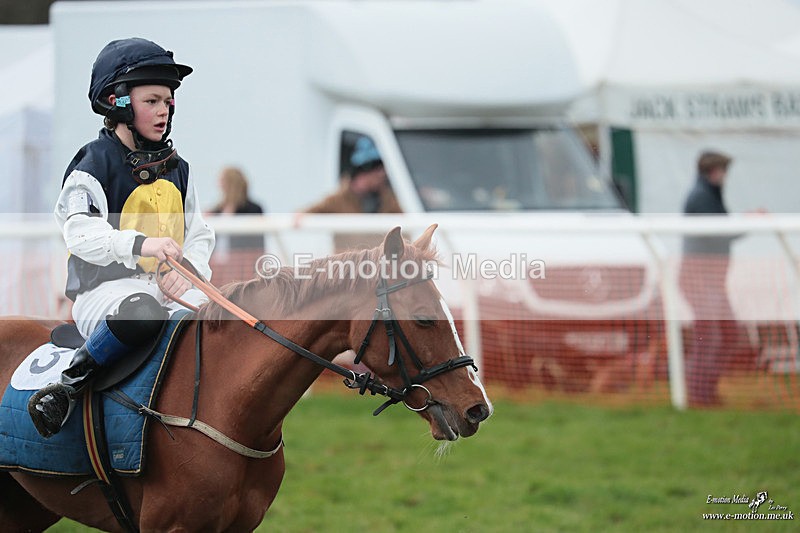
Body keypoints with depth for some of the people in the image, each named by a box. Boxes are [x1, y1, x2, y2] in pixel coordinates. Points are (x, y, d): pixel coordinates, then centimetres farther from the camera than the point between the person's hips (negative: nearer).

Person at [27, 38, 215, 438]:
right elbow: (80, 232, -19)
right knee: (142, 314, -42)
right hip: (104, 287, -6)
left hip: (168, 286, 6)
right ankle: (69, 385, -23)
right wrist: (139, 244, -37)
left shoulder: (177, 169, 17)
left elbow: (199, 233, 16)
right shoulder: (96, 165, -4)